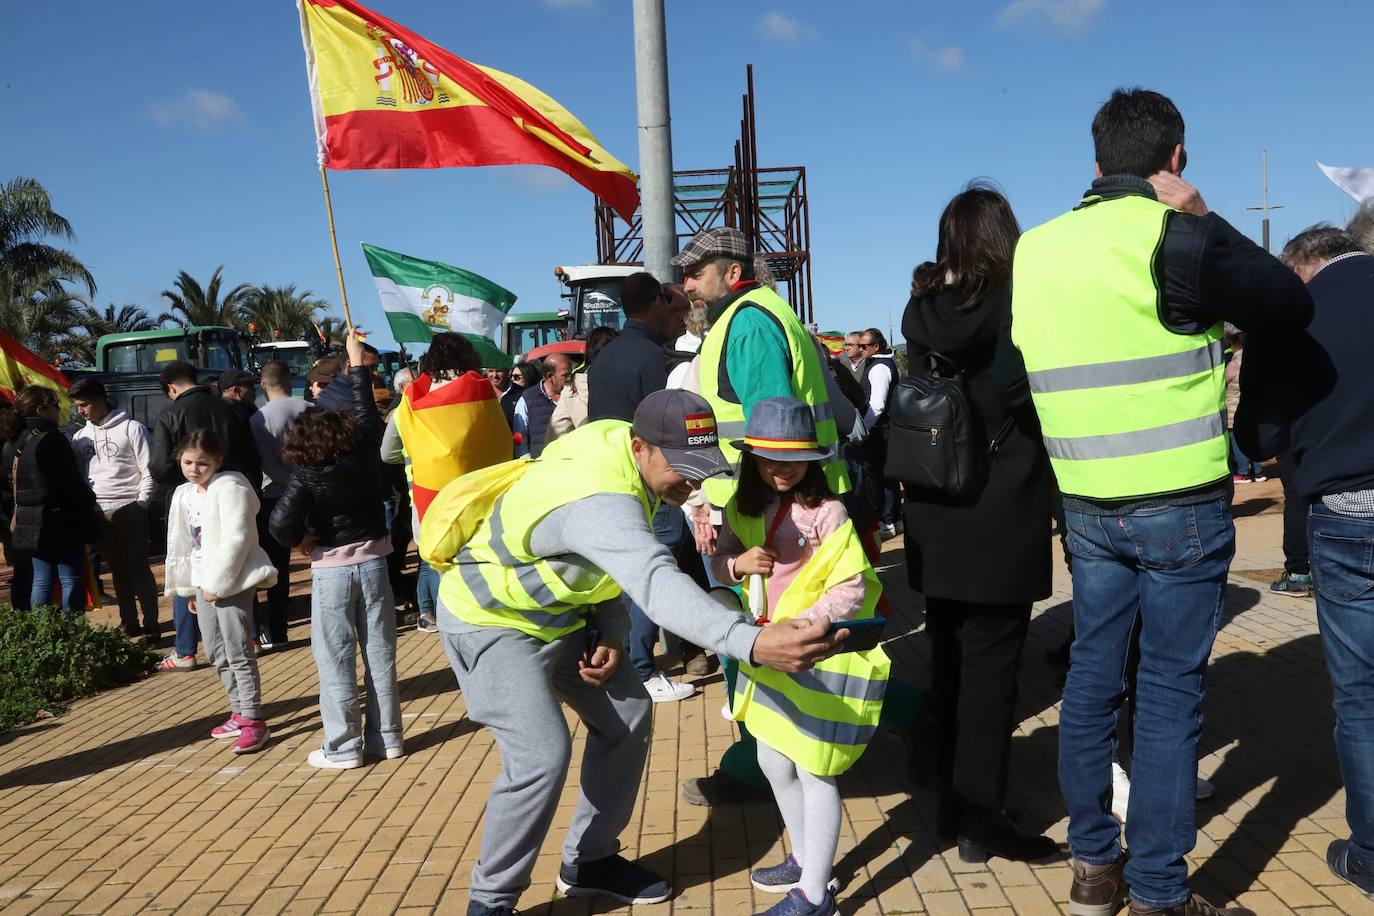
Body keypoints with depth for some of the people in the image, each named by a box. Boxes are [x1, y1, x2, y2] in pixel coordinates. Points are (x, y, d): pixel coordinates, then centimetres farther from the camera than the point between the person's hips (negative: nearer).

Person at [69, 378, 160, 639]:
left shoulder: (131, 428, -4)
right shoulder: (81, 436, 12)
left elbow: (148, 470, -6)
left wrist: (140, 504, -11)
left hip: (128, 509, -5)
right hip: (99, 512, 5)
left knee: (139, 569, -3)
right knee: (118, 571, 11)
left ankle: (151, 626, 2)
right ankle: (129, 623, 19)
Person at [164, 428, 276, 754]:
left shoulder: (230, 488, -13)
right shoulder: (184, 495, 12)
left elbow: (236, 539, -20)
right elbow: (180, 544, 18)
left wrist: (218, 583, -19)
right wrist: (188, 587, 17)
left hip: (231, 582, -9)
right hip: (203, 582, 9)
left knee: (238, 652, -8)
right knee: (216, 654, 15)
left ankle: (253, 720, -1)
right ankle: (239, 711, 26)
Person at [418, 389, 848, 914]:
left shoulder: (616, 439, -10)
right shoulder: (600, 501, -38)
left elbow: (619, 563, 3)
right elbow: (658, 584, -56)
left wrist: (611, 633, -10)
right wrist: (754, 644, -69)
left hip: (556, 612, 9)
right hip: (490, 621, -9)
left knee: (627, 713, 8)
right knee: (542, 756, -20)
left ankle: (589, 862, 25)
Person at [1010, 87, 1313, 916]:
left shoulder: (1036, 250, 5)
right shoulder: (1175, 235, -11)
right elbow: (1293, 307, 1)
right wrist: (1203, 219, 5)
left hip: (1088, 506, 5)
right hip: (1181, 507, -5)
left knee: (1092, 677, 13)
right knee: (1170, 692, 3)